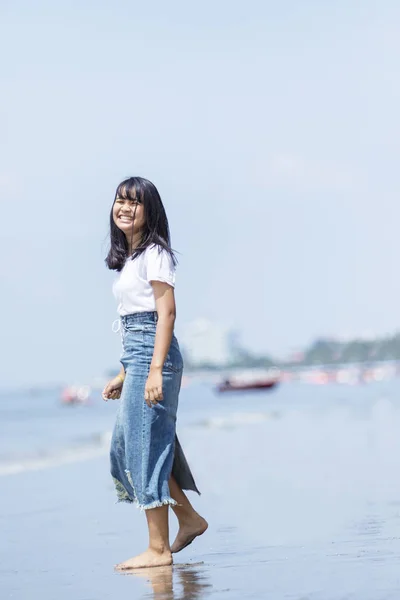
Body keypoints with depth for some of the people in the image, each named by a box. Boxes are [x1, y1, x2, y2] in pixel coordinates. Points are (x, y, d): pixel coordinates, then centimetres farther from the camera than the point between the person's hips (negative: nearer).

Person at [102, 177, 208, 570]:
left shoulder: (154, 253, -9)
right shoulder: (130, 257, 18)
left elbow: (166, 313, -16)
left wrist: (155, 370, -24)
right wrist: (124, 374, 19)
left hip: (153, 354, -10)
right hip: (135, 357, 10)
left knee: (144, 447, -7)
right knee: (124, 445, 14)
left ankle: (158, 549, -2)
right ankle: (189, 518, 25)